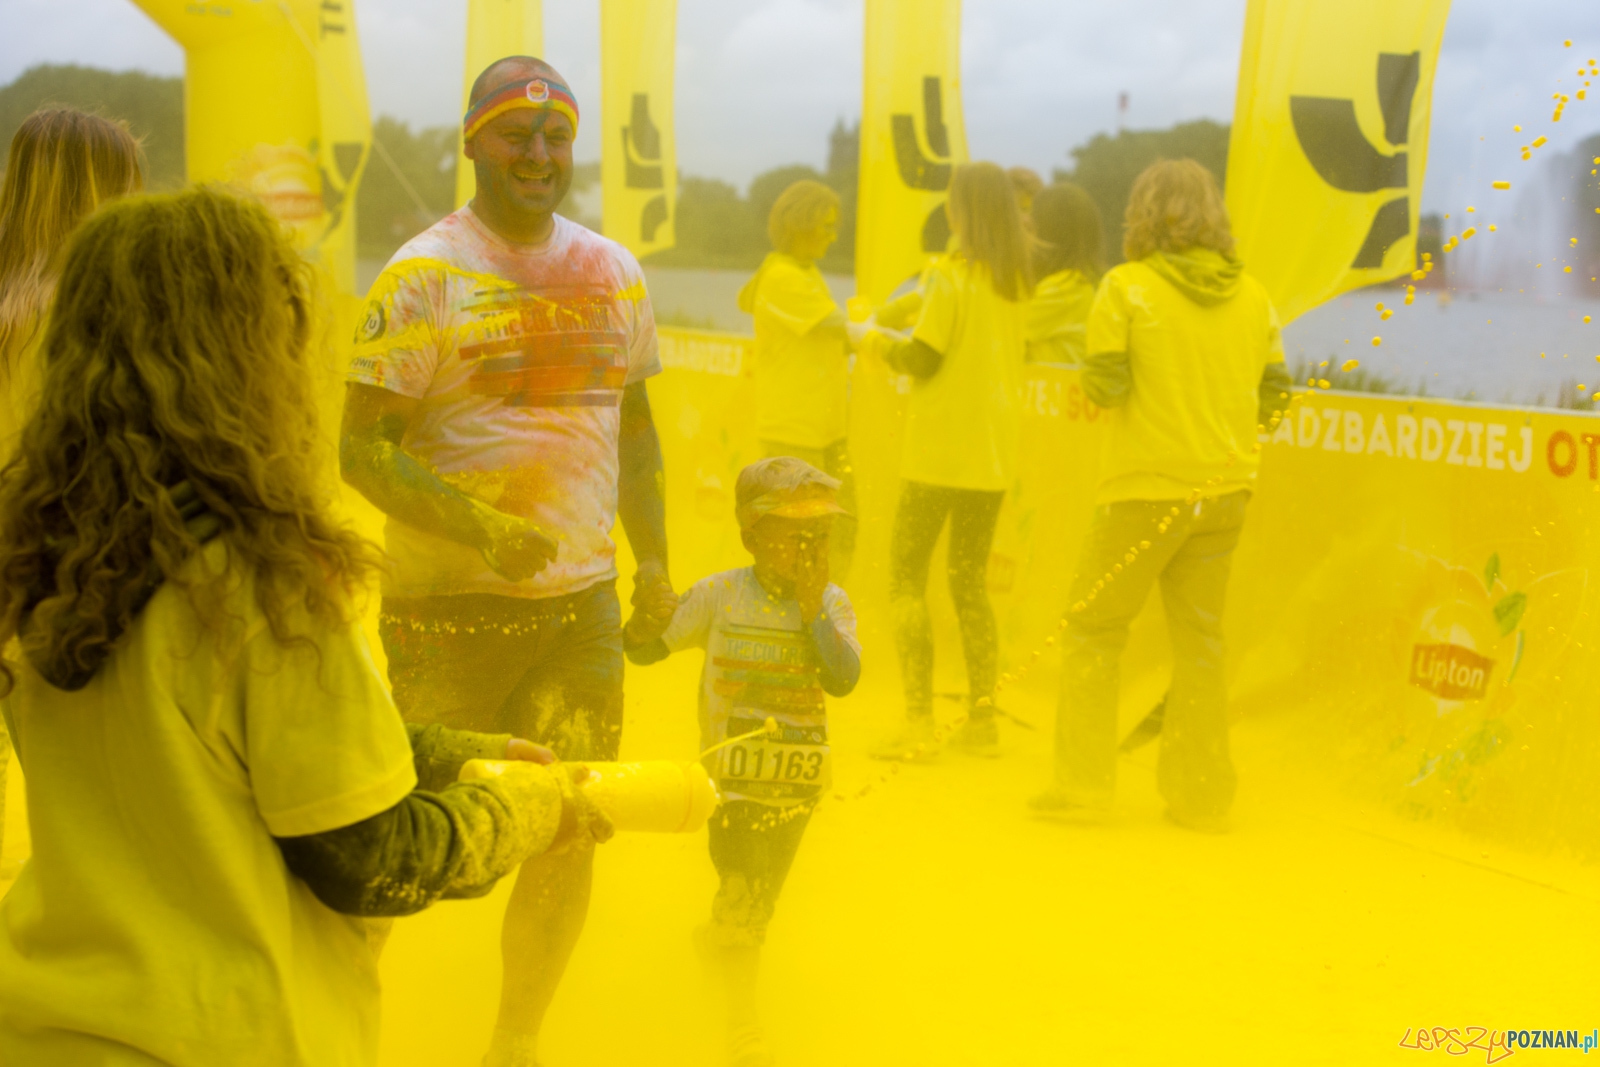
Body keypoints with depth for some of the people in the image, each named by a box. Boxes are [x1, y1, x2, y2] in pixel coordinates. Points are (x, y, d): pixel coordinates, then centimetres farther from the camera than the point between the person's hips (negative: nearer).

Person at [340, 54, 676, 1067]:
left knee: (570, 838, 9)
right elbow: (362, 445, -11)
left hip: (583, 603, 5)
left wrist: (655, 566, 14)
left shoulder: (616, 274, 11)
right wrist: (482, 530, -23)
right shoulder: (424, 276, -7)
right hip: (449, 607, -5)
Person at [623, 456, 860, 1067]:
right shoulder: (719, 594, -8)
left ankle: (715, 938, 54)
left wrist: (811, 606, -21)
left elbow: (843, 679, -19)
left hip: (798, 778, 3)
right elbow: (643, 648, -4)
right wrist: (645, 612, -24)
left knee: (761, 893, 22)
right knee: (743, 890, -7)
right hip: (736, 772, -3)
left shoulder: (831, 602, -4)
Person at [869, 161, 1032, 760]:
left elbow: (922, 359, -15)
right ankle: (982, 718, 16)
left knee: (907, 579, 2)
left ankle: (919, 723, -2)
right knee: (971, 581, 15)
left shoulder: (950, 276, -13)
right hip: (994, 454, 6)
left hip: (941, 453, -6)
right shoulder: (1017, 283, 7)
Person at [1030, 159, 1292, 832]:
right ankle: (1200, 796, 17)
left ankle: (1083, 784, 9)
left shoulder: (1128, 287, -9)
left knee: (1094, 629, 8)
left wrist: (1089, 383, 8)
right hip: (1225, 488, 5)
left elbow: (1104, 384, -14)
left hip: (1145, 490, -4)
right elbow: (1274, 393, 6)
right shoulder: (1252, 296, 4)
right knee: (1200, 638, 12)